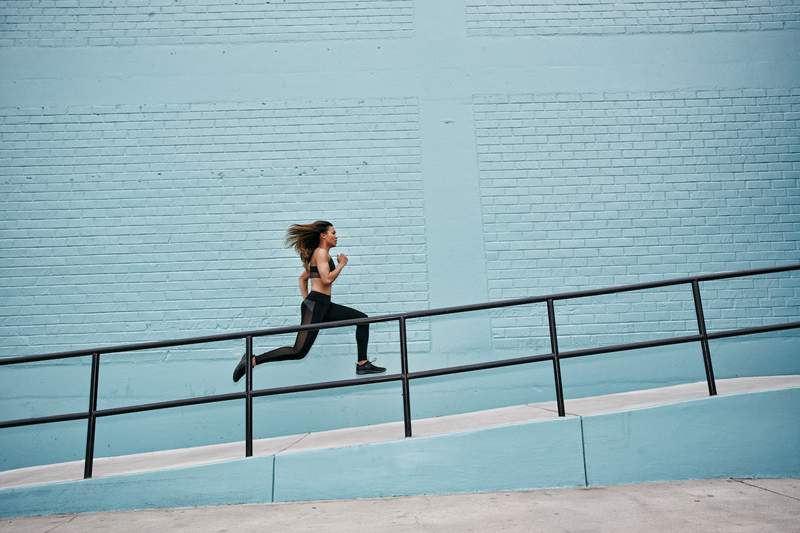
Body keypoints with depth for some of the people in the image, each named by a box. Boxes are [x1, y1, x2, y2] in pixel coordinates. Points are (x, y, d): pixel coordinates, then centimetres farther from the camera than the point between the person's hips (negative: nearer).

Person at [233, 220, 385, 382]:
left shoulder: (318, 254, 22)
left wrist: (307, 300, 21)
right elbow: (327, 279, -19)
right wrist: (342, 264, -4)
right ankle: (252, 360, -13)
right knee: (299, 351, -16)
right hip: (315, 305, -10)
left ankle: (362, 364, 9)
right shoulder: (321, 252, -6)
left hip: (323, 306, 10)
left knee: (362, 318, 10)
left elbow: (302, 278, 28)